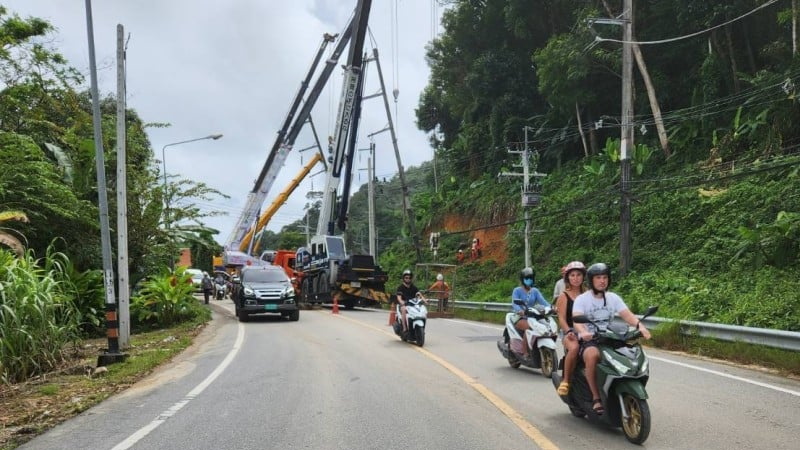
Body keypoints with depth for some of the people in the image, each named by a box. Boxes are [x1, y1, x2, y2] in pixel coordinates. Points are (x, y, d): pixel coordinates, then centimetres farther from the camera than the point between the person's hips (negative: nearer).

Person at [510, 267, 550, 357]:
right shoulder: (517, 290, 2)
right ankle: (526, 352, -28)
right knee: (529, 327, -35)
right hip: (520, 318, -4)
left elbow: (542, 301, -3)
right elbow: (514, 303, -16)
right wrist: (519, 311, -39)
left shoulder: (535, 291, 15)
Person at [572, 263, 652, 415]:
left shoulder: (613, 298, 11)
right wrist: (583, 332, -41)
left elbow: (627, 314, -3)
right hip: (588, 340, -4)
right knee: (592, 355, -37)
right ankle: (596, 398, -27)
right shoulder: (582, 299, -2)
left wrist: (640, 326, -24)